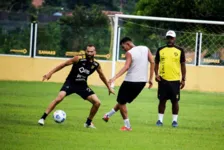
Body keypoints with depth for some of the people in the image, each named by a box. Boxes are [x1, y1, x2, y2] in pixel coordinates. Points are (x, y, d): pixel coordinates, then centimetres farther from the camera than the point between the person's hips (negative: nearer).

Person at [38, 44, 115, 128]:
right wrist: (50, 73, -15)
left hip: (82, 86, 4)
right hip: (70, 83, -4)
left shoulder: (96, 65, -6)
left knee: (97, 102, -6)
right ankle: (43, 118, -20)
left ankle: (88, 122, 15)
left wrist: (109, 87, 21)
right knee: (59, 98, -27)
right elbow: (64, 64, -12)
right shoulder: (78, 60, -18)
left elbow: (102, 76, 12)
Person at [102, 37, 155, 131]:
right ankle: (108, 115, 36)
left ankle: (127, 126, 9)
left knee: (121, 102, 10)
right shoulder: (145, 49, 8)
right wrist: (151, 79, 8)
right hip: (142, 81, 7)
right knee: (122, 100, 23)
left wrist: (115, 77, -30)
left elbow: (126, 67, -23)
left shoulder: (129, 53, -10)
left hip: (131, 81, -7)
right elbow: (152, 62, 3)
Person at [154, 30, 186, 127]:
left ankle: (175, 120, 10)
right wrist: (156, 74, -3)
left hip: (175, 80, -1)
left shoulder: (179, 51, 3)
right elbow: (156, 63, 13)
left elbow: (183, 65, 6)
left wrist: (183, 79, 2)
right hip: (163, 79, 1)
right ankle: (160, 120, 11)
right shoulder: (160, 50, 7)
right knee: (162, 100, 4)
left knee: (175, 101, 2)